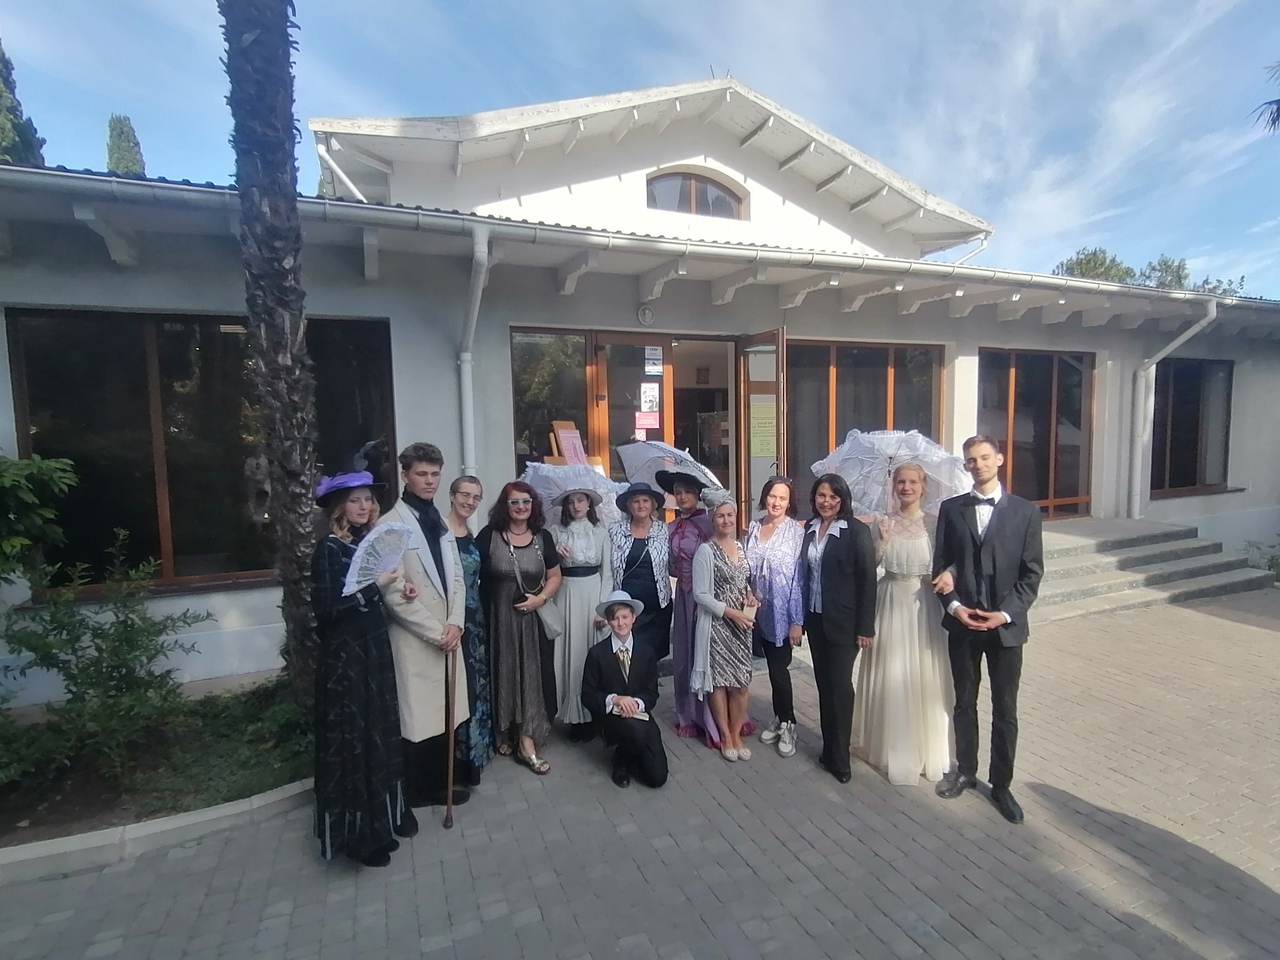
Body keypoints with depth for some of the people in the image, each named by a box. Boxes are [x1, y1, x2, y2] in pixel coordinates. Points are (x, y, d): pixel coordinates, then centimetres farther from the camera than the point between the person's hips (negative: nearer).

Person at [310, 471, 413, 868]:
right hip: (343, 656, -7)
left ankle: (383, 817, 34)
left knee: (379, 733, 16)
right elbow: (326, 608, -22)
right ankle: (357, 832, 20)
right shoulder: (329, 548, -14)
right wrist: (376, 586, -21)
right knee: (351, 738, 5)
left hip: (375, 649, 7)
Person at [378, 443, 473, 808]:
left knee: (445, 712, 13)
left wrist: (454, 623, -4)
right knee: (419, 716, 4)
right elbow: (394, 594, -16)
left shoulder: (441, 522, 11)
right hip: (414, 637, -6)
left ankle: (441, 782, 30)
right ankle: (421, 789, 22)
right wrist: (436, 632, -12)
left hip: (447, 633, 6)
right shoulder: (390, 524, -12)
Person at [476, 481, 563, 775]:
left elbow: (555, 576, 8)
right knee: (503, 674, 8)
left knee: (532, 675, 3)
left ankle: (527, 742, 11)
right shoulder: (489, 536, -5)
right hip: (498, 618, -2)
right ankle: (505, 734, 28)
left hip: (533, 618, 2)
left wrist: (542, 597, -9)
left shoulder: (543, 537, 2)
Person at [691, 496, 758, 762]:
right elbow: (701, 594, -15)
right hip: (716, 624, -6)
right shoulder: (706, 551, -13)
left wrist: (749, 595, -1)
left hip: (742, 621, 6)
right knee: (720, 680, 5)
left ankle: (736, 734, 24)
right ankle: (725, 736, 22)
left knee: (741, 680, 8)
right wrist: (731, 612, -18)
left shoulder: (740, 546, 7)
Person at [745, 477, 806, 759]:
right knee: (772, 666, 15)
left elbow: (799, 577, -14)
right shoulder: (753, 527, 3)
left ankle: (787, 725, 24)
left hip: (783, 612, -5)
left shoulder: (796, 531, -13)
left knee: (779, 668, 3)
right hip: (760, 611, 5)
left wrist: (797, 620, -15)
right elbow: (747, 568, 13)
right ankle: (779, 718, 33)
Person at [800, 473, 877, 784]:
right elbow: (804, 573, 9)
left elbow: (867, 579, -11)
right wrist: (800, 616, 7)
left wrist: (865, 626, -13)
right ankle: (829, 749, 25)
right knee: (823, 684, 13)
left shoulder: (856, 530, -10)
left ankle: (839, 757, 14)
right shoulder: (810, 528, 6)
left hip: (843, 621, -5)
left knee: (840, 684, 1)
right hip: (815, 618, 5)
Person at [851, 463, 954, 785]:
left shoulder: (935, 523, 0)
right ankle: (893, 747, 22)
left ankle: (926, 748, 26)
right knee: (891, 676, 6)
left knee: (925, 675, 7)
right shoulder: (883, 523, 2)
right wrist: (882, 540, -15)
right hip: (891, 602, 1)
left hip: (924, 604, 0)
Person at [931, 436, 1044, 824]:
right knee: (964, 703, 15)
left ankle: (1001, 785, 25)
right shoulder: (951, 509, 2)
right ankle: (965, 772, 32)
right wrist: (953, 606, -11)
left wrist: (1005, 613, -13)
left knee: (1005, 710, 9)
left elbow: (1032, 573, -3)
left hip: (1006, 624, -1)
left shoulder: (1025, 511, -2)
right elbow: (941, 564, 3)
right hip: (962, 622, 1)